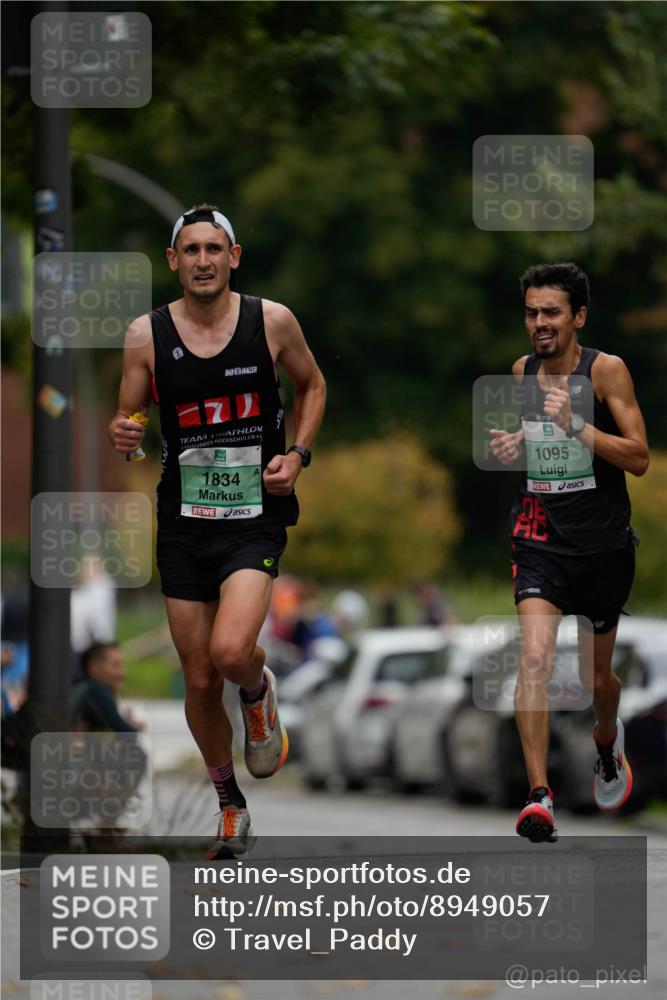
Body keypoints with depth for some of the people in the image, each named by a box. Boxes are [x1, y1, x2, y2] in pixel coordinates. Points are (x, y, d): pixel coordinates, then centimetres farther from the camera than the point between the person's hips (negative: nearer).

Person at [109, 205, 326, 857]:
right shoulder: (146, 335, -2)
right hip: (183, 522, 2)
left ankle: (260, 694, 13)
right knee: (200, 682, 6)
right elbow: (128, 418, 8)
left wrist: (298, 453, -1)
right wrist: (122, 437, -16)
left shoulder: (271, 321, -3)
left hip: (256, 516, -2)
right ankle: (231, 809, 28)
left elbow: (311, 384, 14)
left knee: (230, 651, -24)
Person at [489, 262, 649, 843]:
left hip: (603, 544, -2)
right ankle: (540, 797, -23)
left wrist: (576, 425, -26)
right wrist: (512, 445, 3)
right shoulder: (523, 371, 4)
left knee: (595, 675, 14)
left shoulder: (606, 371, -10)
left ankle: (607, 737, 51)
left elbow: (639, 458, -15)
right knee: (536, 657, -21)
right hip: (541, 538, 2)